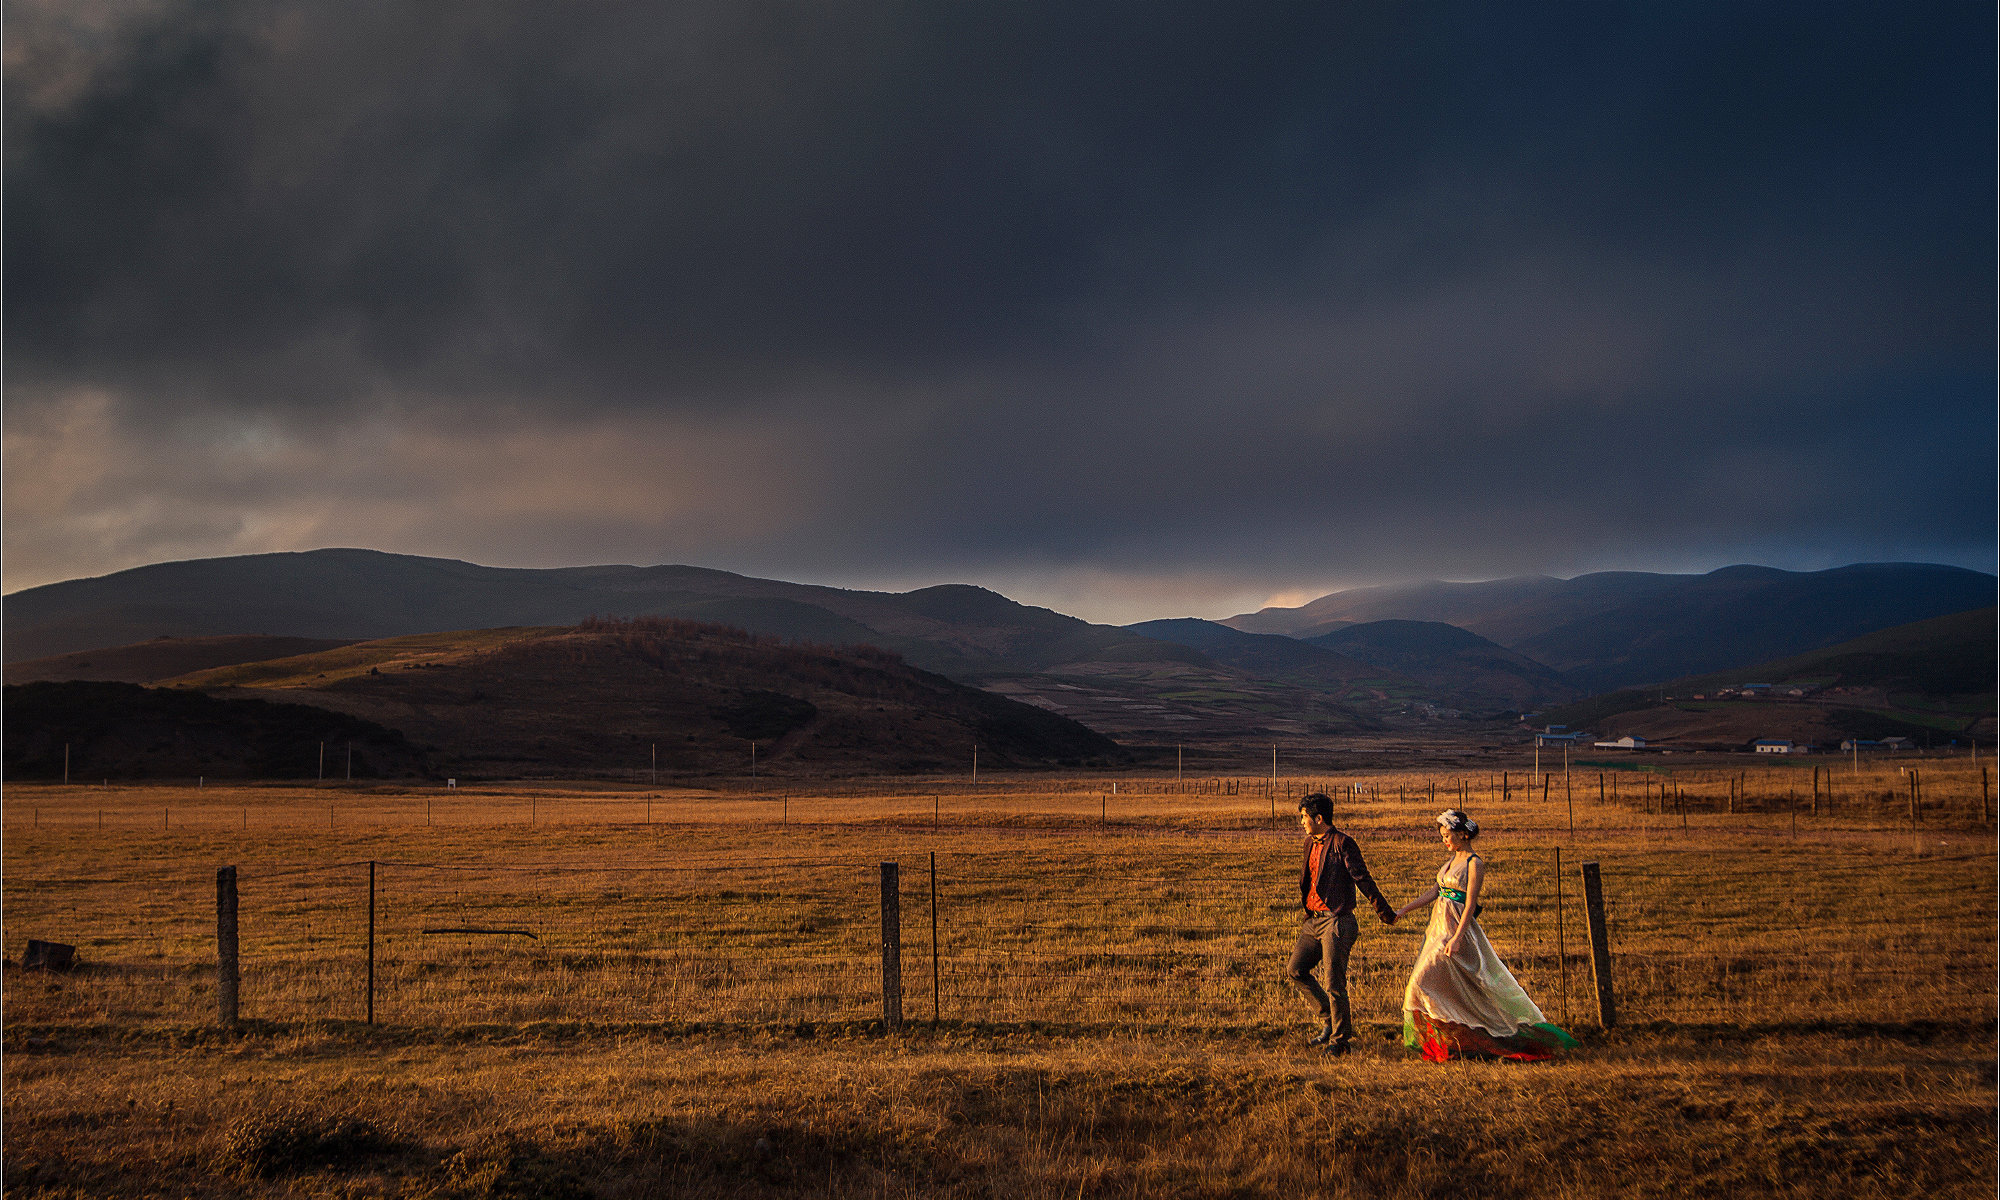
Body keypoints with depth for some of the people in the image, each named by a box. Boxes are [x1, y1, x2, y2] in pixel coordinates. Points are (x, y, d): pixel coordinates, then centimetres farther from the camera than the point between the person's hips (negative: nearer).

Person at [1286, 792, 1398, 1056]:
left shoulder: (1342, 843, -12)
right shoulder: (1311, 843, 13)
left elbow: (1363, 879, -13)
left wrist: (1385, 913, -11)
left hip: (1337, 922, -9)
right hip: (1313, 920, 9)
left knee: (1334, 984, -6)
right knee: (1296, 971, 8)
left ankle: (1340, 1039, 7)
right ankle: (1328, 1017, 22)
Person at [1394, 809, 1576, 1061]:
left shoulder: (1474, 865, -12)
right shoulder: (1452, 860, 13)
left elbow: (1470, 906, -17)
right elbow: (1434, 892, 16)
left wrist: (1456, 938, -24)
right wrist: (1403, 910, 12)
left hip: (1458, 927, -8)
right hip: (1439, 926, 8)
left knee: (1426, 981, -11)